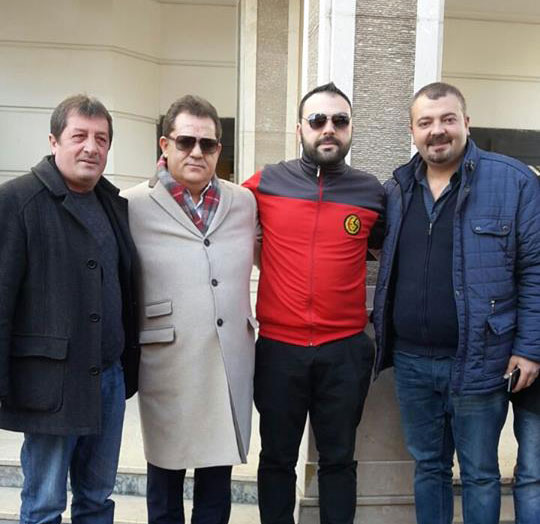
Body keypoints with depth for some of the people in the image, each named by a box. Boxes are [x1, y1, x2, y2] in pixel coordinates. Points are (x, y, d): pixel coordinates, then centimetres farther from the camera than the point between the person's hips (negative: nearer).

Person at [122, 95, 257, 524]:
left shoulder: (244, 201, 7)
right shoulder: (134, 206, -5)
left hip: (231, 364, 3)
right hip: (169, 365, -3)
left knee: (218, 479, 16)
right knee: (166, 474, 15)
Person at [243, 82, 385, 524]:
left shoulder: (371, 192, 0)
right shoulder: (266, 183, -2)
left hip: (346, 350, 1)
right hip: (278, 347, 0)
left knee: (338, 458, 15)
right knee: (277, 458, 15)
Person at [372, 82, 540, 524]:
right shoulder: (397, 188, 5)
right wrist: (383, 336, 7)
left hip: (477, 362, -4)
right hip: (411, 361, 4)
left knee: (479, 474, 12)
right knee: (428, 468, 19)